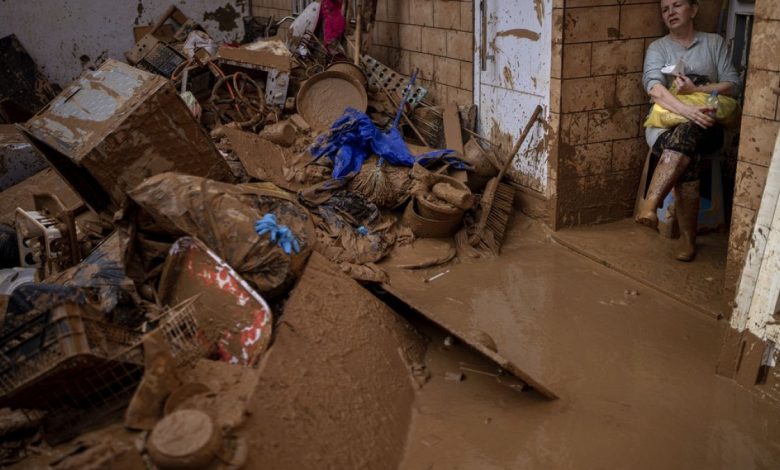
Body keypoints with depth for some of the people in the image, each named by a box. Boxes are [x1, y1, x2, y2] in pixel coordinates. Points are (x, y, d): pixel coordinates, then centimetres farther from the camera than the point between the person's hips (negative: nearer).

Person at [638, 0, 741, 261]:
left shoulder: (714, 43, 13)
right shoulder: (658, 47, 9)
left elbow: (733, 86, 5)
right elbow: (654, 88, -11)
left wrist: (696, 90, -13)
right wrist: (688, 111, -28)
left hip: (705, 126, 0)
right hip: (665, 123, 0)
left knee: (686, 135, -37)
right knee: (687, 158, -32)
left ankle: (650, 204, -46)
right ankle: (688, 240, -29)